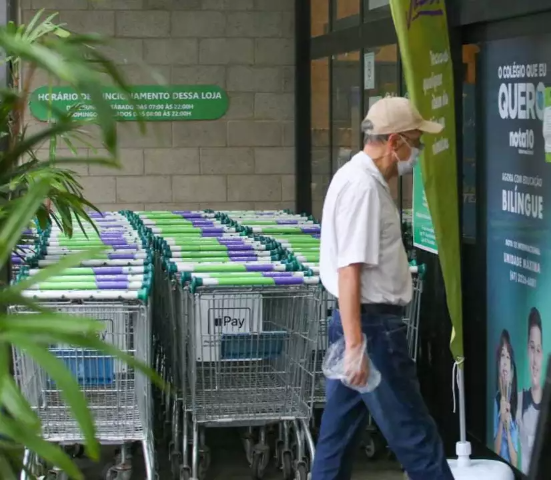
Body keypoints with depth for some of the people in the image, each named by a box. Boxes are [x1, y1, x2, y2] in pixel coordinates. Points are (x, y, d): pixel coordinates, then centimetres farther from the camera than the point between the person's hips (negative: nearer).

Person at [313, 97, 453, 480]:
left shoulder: (362, 178, 13)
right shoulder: (363, 187, -18)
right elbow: (349, 271, -24)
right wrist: (355, 345, -27)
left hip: (357, 323, 10)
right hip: (373, 325, -10)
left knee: (339, 433, 12)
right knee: (415, 434, -2)